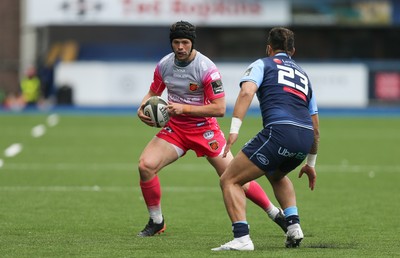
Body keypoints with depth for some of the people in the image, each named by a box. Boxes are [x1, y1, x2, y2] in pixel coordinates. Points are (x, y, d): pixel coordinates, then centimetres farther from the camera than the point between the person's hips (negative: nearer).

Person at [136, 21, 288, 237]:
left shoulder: (206, 69, -20)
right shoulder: (164, 65, -4)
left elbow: (219, 108, -21)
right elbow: (153, 92, 14)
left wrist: (184, 108, -26)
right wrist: (143, 108, -9)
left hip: (204, 129, -4)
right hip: (175, 128, 4)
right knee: (145, 165, -17)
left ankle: (276, 214, 17)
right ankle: (156, 222, 1)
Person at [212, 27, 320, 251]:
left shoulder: (263, 64, 16)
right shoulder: (303, 75, 32)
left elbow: (247, 92, -7)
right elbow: (315, 126, 32)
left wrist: (234, 130, -15)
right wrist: (310, 164, 41)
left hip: (279, 131, -6)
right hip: (305, 138, 6)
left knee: (230, 181, 2)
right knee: (277, 175, 37)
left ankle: (242, 238, -16)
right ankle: (294, 226, 19)